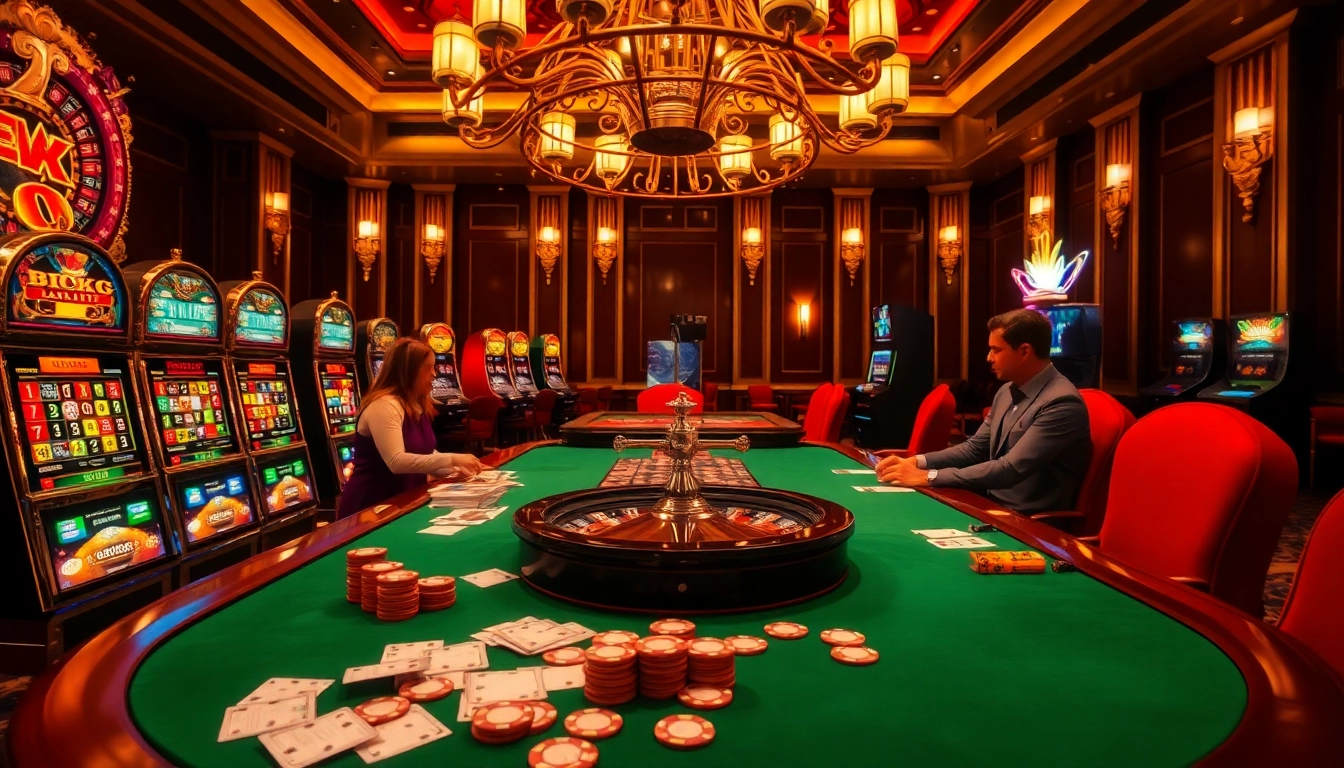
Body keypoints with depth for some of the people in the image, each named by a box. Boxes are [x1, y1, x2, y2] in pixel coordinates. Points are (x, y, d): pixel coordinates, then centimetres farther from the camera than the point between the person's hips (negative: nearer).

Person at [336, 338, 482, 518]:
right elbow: (396, 462, -29)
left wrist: (454, 470, -7)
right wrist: (451, 459, -30)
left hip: (405, 501, 8)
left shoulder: (419, 406, 9)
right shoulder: (384, 405, -20)